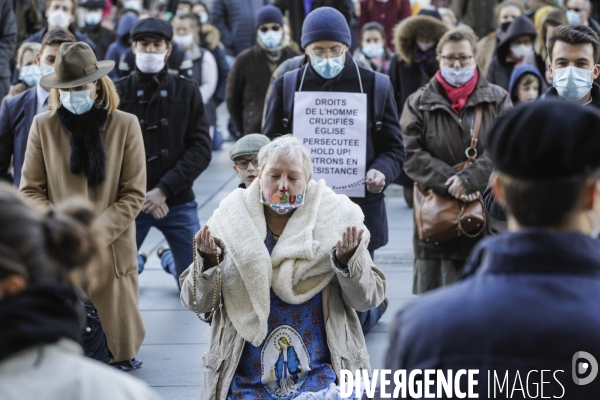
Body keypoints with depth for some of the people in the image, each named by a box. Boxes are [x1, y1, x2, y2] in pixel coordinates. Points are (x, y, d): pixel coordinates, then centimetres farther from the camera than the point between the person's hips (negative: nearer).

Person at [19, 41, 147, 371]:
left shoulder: (125, 125, -2)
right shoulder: (43, 126, 1)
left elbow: (134, 194, -2)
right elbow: (30, 190, 3)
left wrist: (96, 234, -13)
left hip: (111, 253, 0)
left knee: (118, 347, 5)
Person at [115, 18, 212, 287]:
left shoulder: (187, 92, 2)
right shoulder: (118, 93, -2)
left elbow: (201, 149, -4)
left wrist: (164, 189, -14)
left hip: (178, 202, 1)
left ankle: (169, 259, 35)